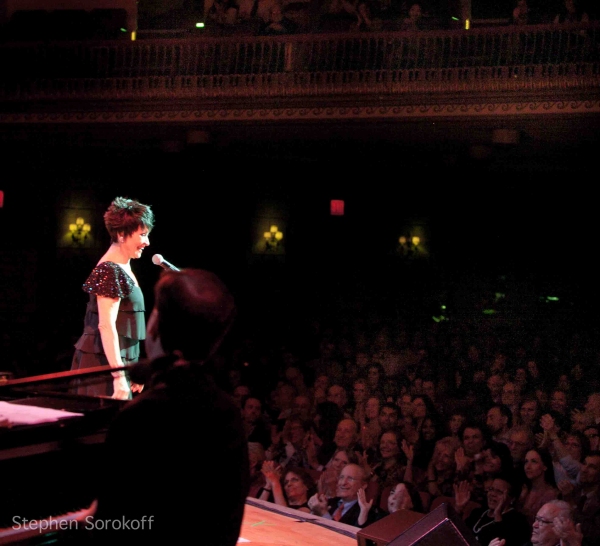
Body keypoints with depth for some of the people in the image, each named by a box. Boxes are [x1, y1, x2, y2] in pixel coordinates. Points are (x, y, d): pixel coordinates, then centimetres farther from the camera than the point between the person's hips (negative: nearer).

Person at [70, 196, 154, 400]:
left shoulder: (123, 268, 15)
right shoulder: (110, 271, -15)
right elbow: (106, 326, -22)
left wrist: (131, 369, 22)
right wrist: (119, 376, -26)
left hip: (119, 360, 10)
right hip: (104, 362, -10)